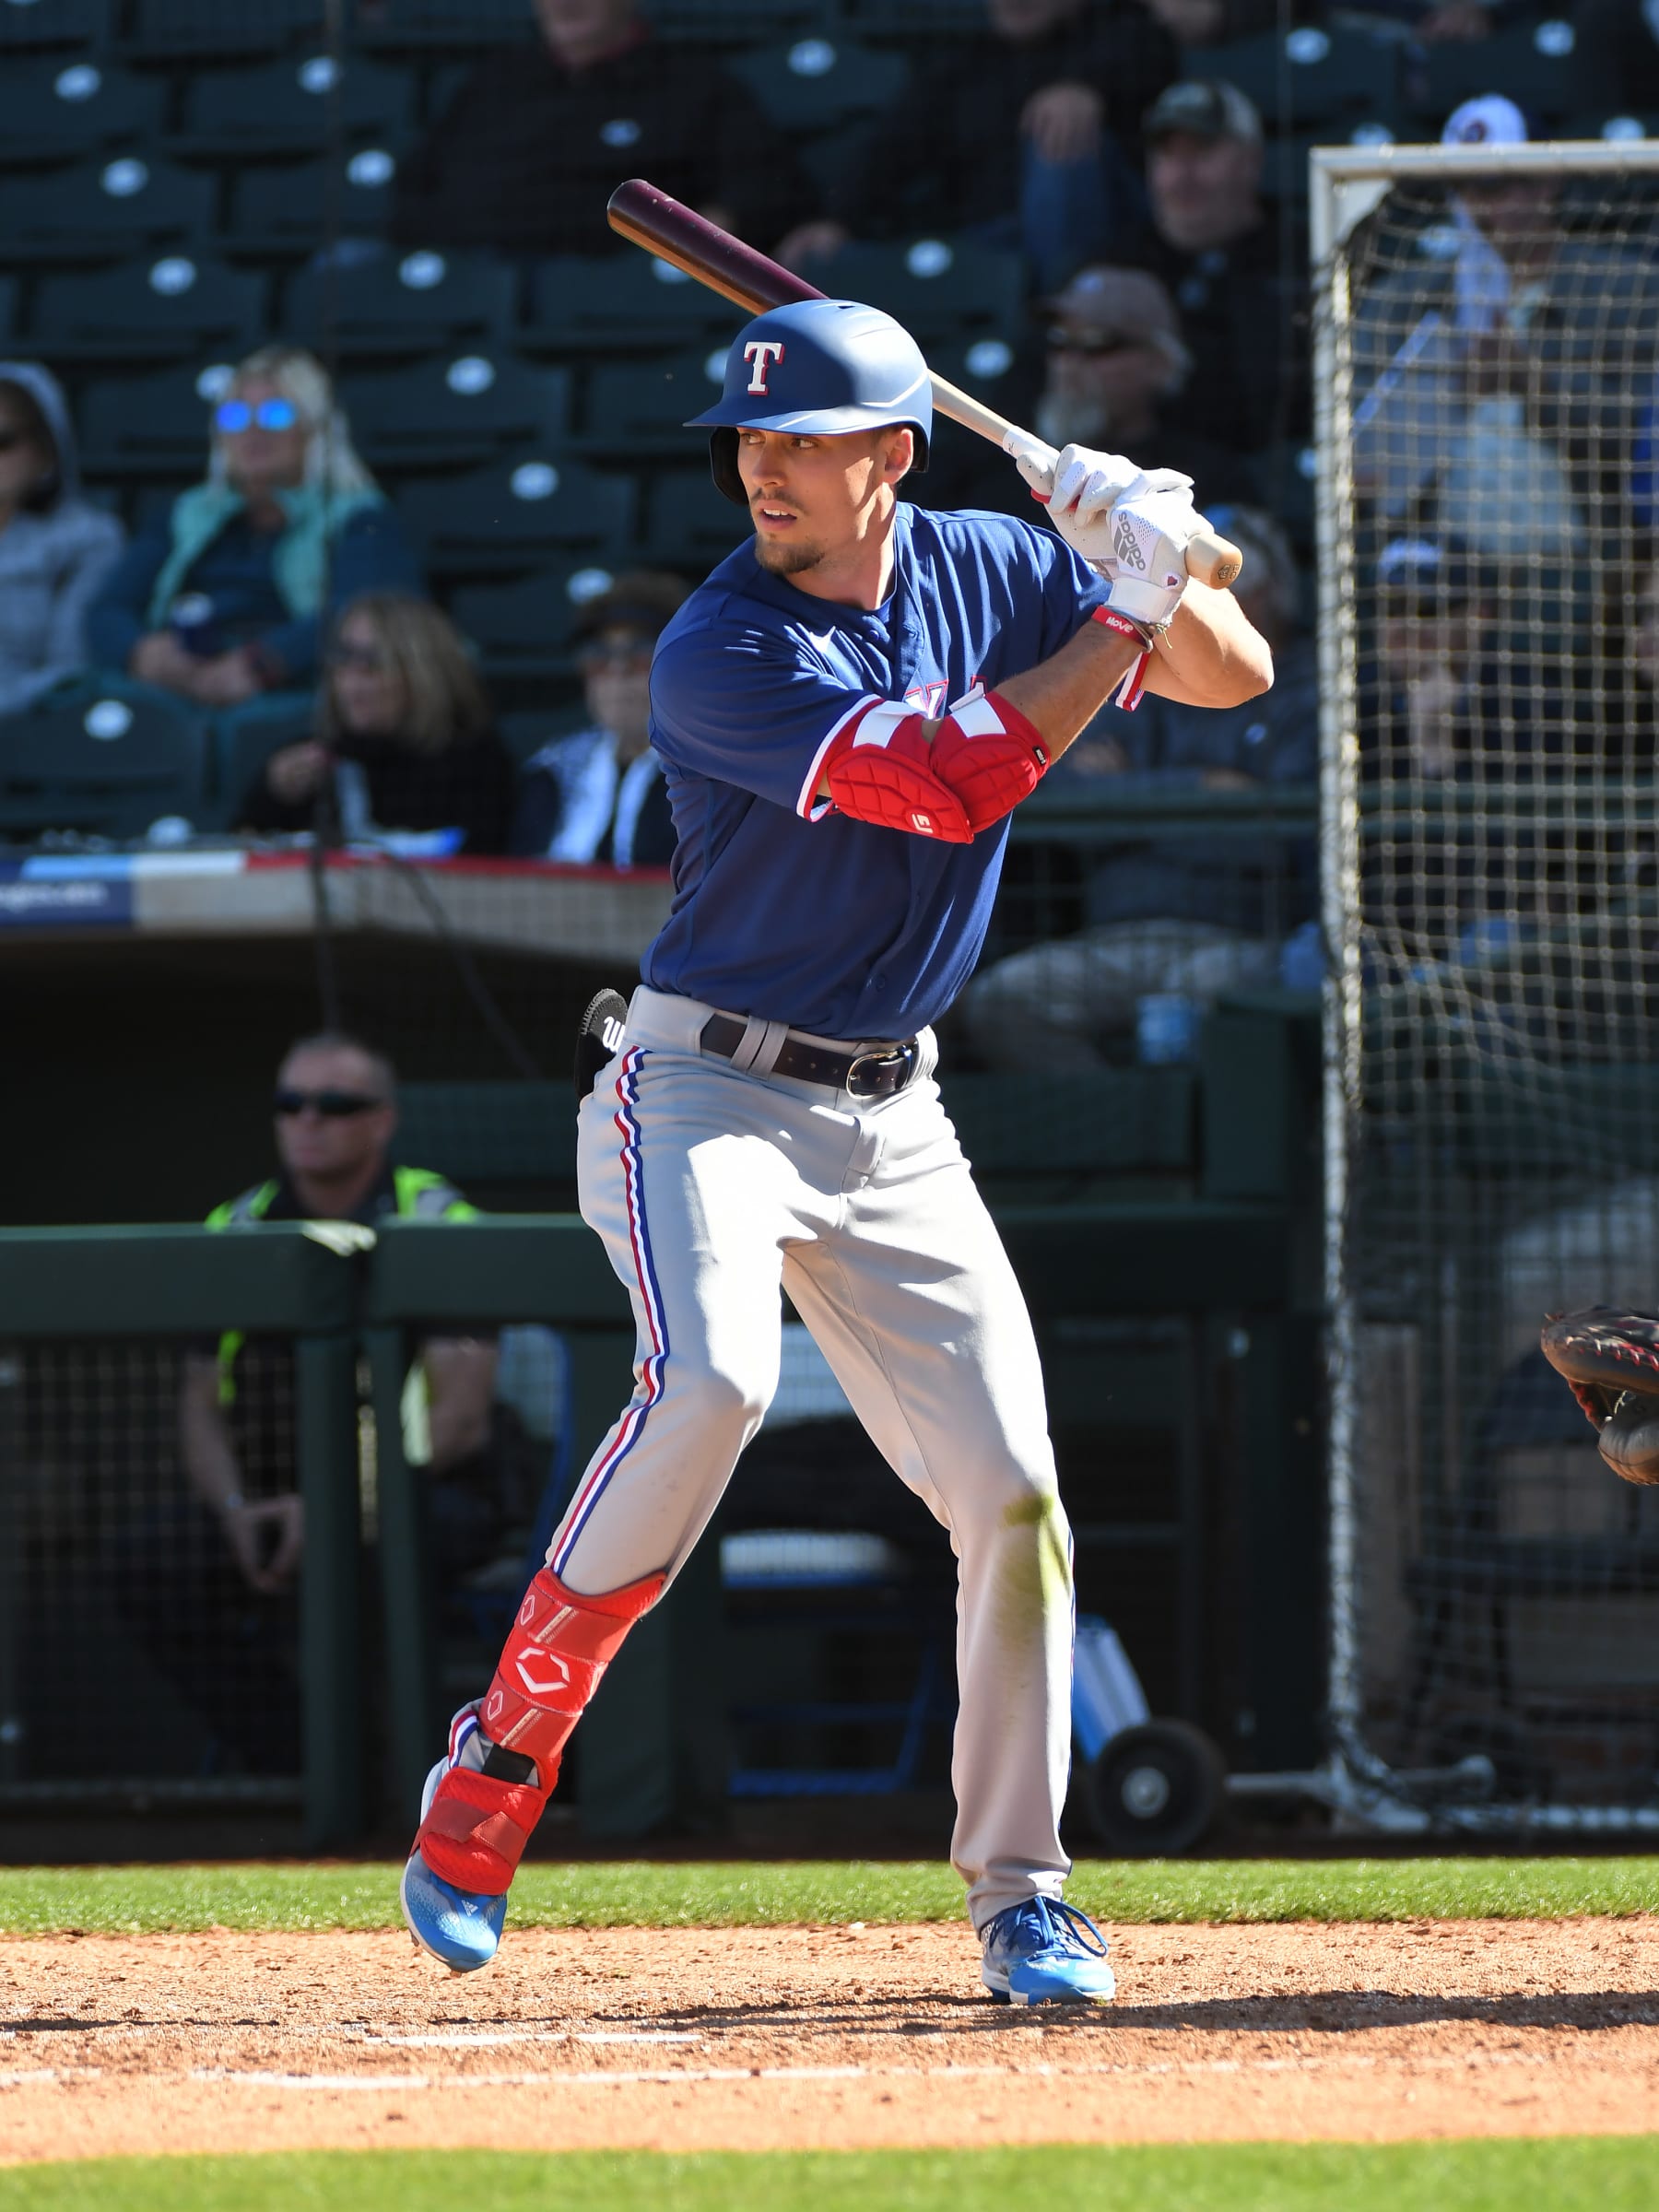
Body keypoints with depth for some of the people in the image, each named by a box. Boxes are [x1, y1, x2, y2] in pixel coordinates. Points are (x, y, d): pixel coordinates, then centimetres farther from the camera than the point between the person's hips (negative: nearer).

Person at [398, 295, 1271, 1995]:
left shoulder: (989, 570, 3)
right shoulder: (721, 654, -16)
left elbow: (1234, 674, 7)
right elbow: (952, 781, -24)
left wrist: (1149, 552, -13)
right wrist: (1125, 607, -19)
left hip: (891, 1122, 5)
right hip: (705, 1089, -5)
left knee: (1009, 1484, -3)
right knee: (711, 1377, -31)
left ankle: (1019, 1888, 9)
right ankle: (503, 1754, -19)